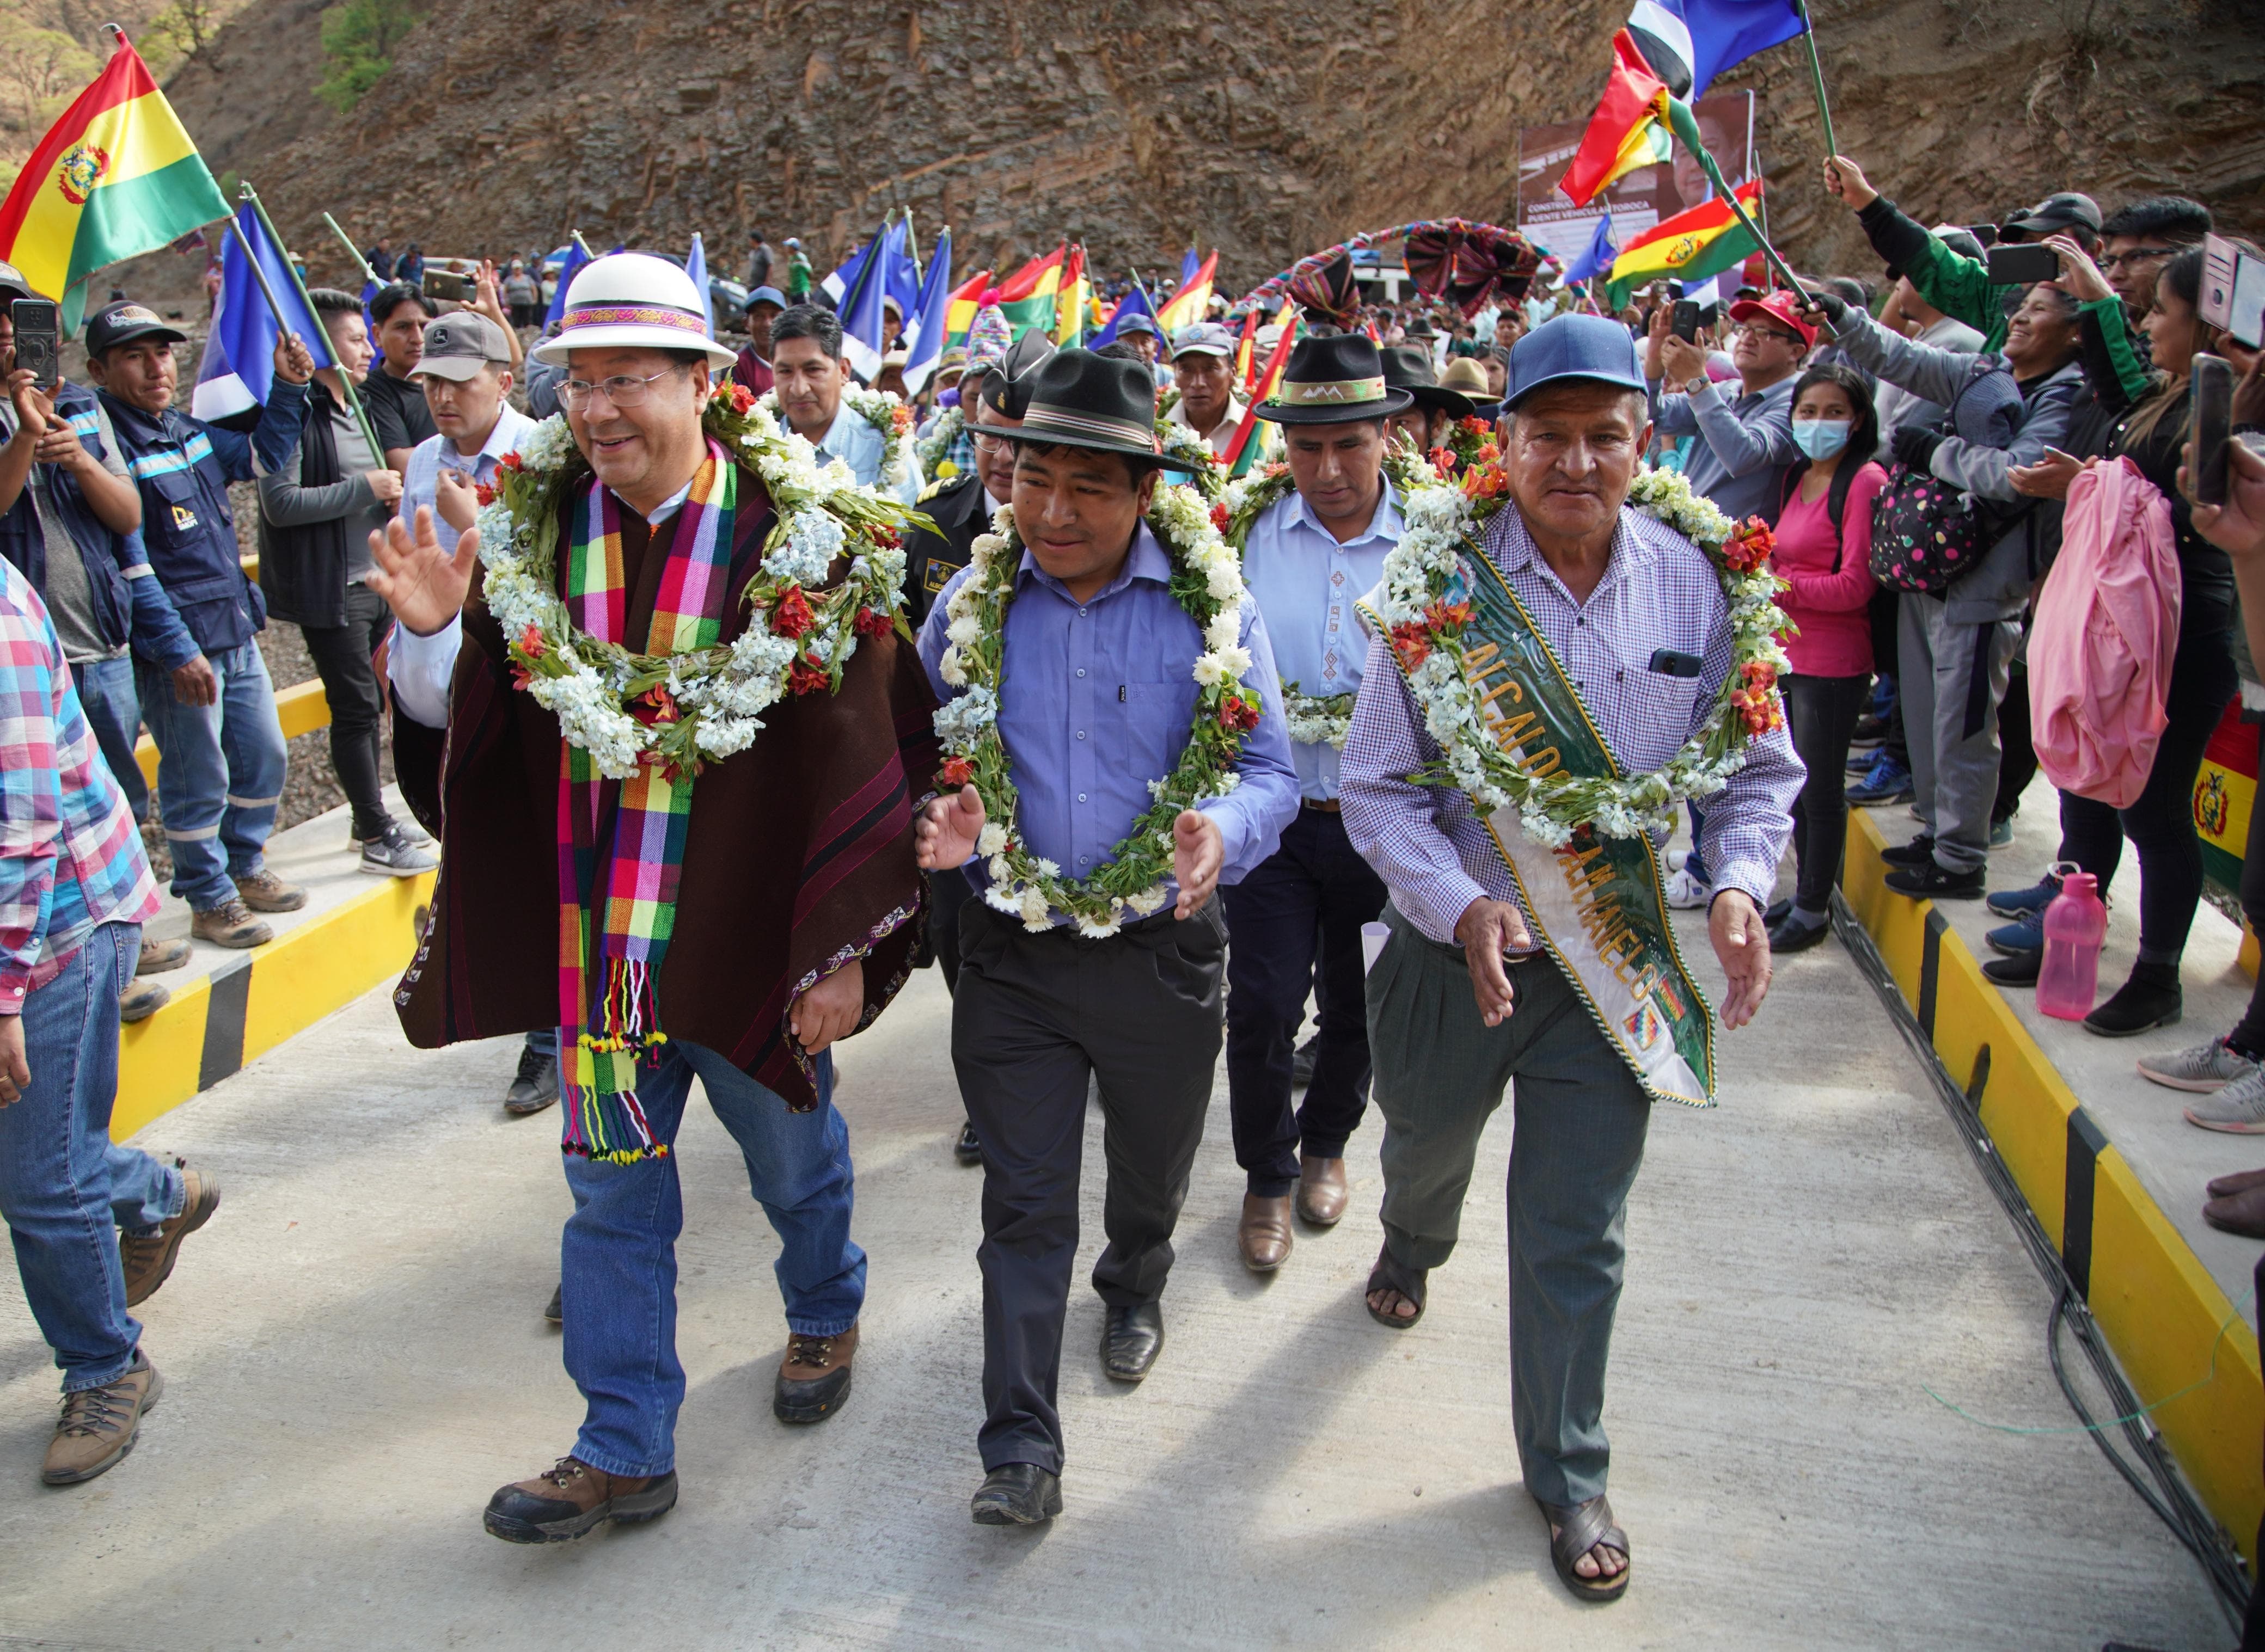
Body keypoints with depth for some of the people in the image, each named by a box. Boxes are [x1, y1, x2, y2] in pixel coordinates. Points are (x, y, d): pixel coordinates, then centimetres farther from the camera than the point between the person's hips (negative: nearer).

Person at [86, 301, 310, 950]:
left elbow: (261, 457, 27)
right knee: (198, 780, 3)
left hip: (237, 633, 8)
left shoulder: (188, 429, 9)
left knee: (265, 757, 18)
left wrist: (287, 388, 14)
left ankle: (245, 865, 37)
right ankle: (210, 900, 19)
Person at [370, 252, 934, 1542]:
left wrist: (844, 948, -15)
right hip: (595, 938, 3)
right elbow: (476, 720, 5)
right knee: (614, 1195, 12)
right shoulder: (541, 527, -2)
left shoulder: (792, 537, -15)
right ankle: (625, 1454, 28)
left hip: (750, 937, -3)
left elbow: (859, 749, -14)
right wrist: (436, 634, -17)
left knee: (794, 1161, 20)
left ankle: (827, 1316, 49)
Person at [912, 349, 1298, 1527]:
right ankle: (1020, 1448, 13)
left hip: (1163, 952, 1)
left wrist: (1223, 830, -28)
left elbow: (1271, 771, -5)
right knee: (1024, 1201, 2)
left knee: (1152, 1166, 23)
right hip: (1014, 953, 0)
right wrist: (944, 821, -18)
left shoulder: (1212, 605, -8)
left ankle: (1134, 1289, 56)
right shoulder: (970, 604, -3)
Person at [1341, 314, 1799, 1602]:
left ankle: (1569, 1473, 30)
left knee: (1578, 1236, 7)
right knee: (1427, 1145, 28)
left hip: (1614, 968, 0)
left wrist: (1739, 884, -15)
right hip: (1453, 951, 0)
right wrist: (1462, 907, -25)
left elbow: (1759, 767, 3)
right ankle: (1414, 1248, 66)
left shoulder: (1698, 586, -8)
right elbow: (1380, 786, -11)